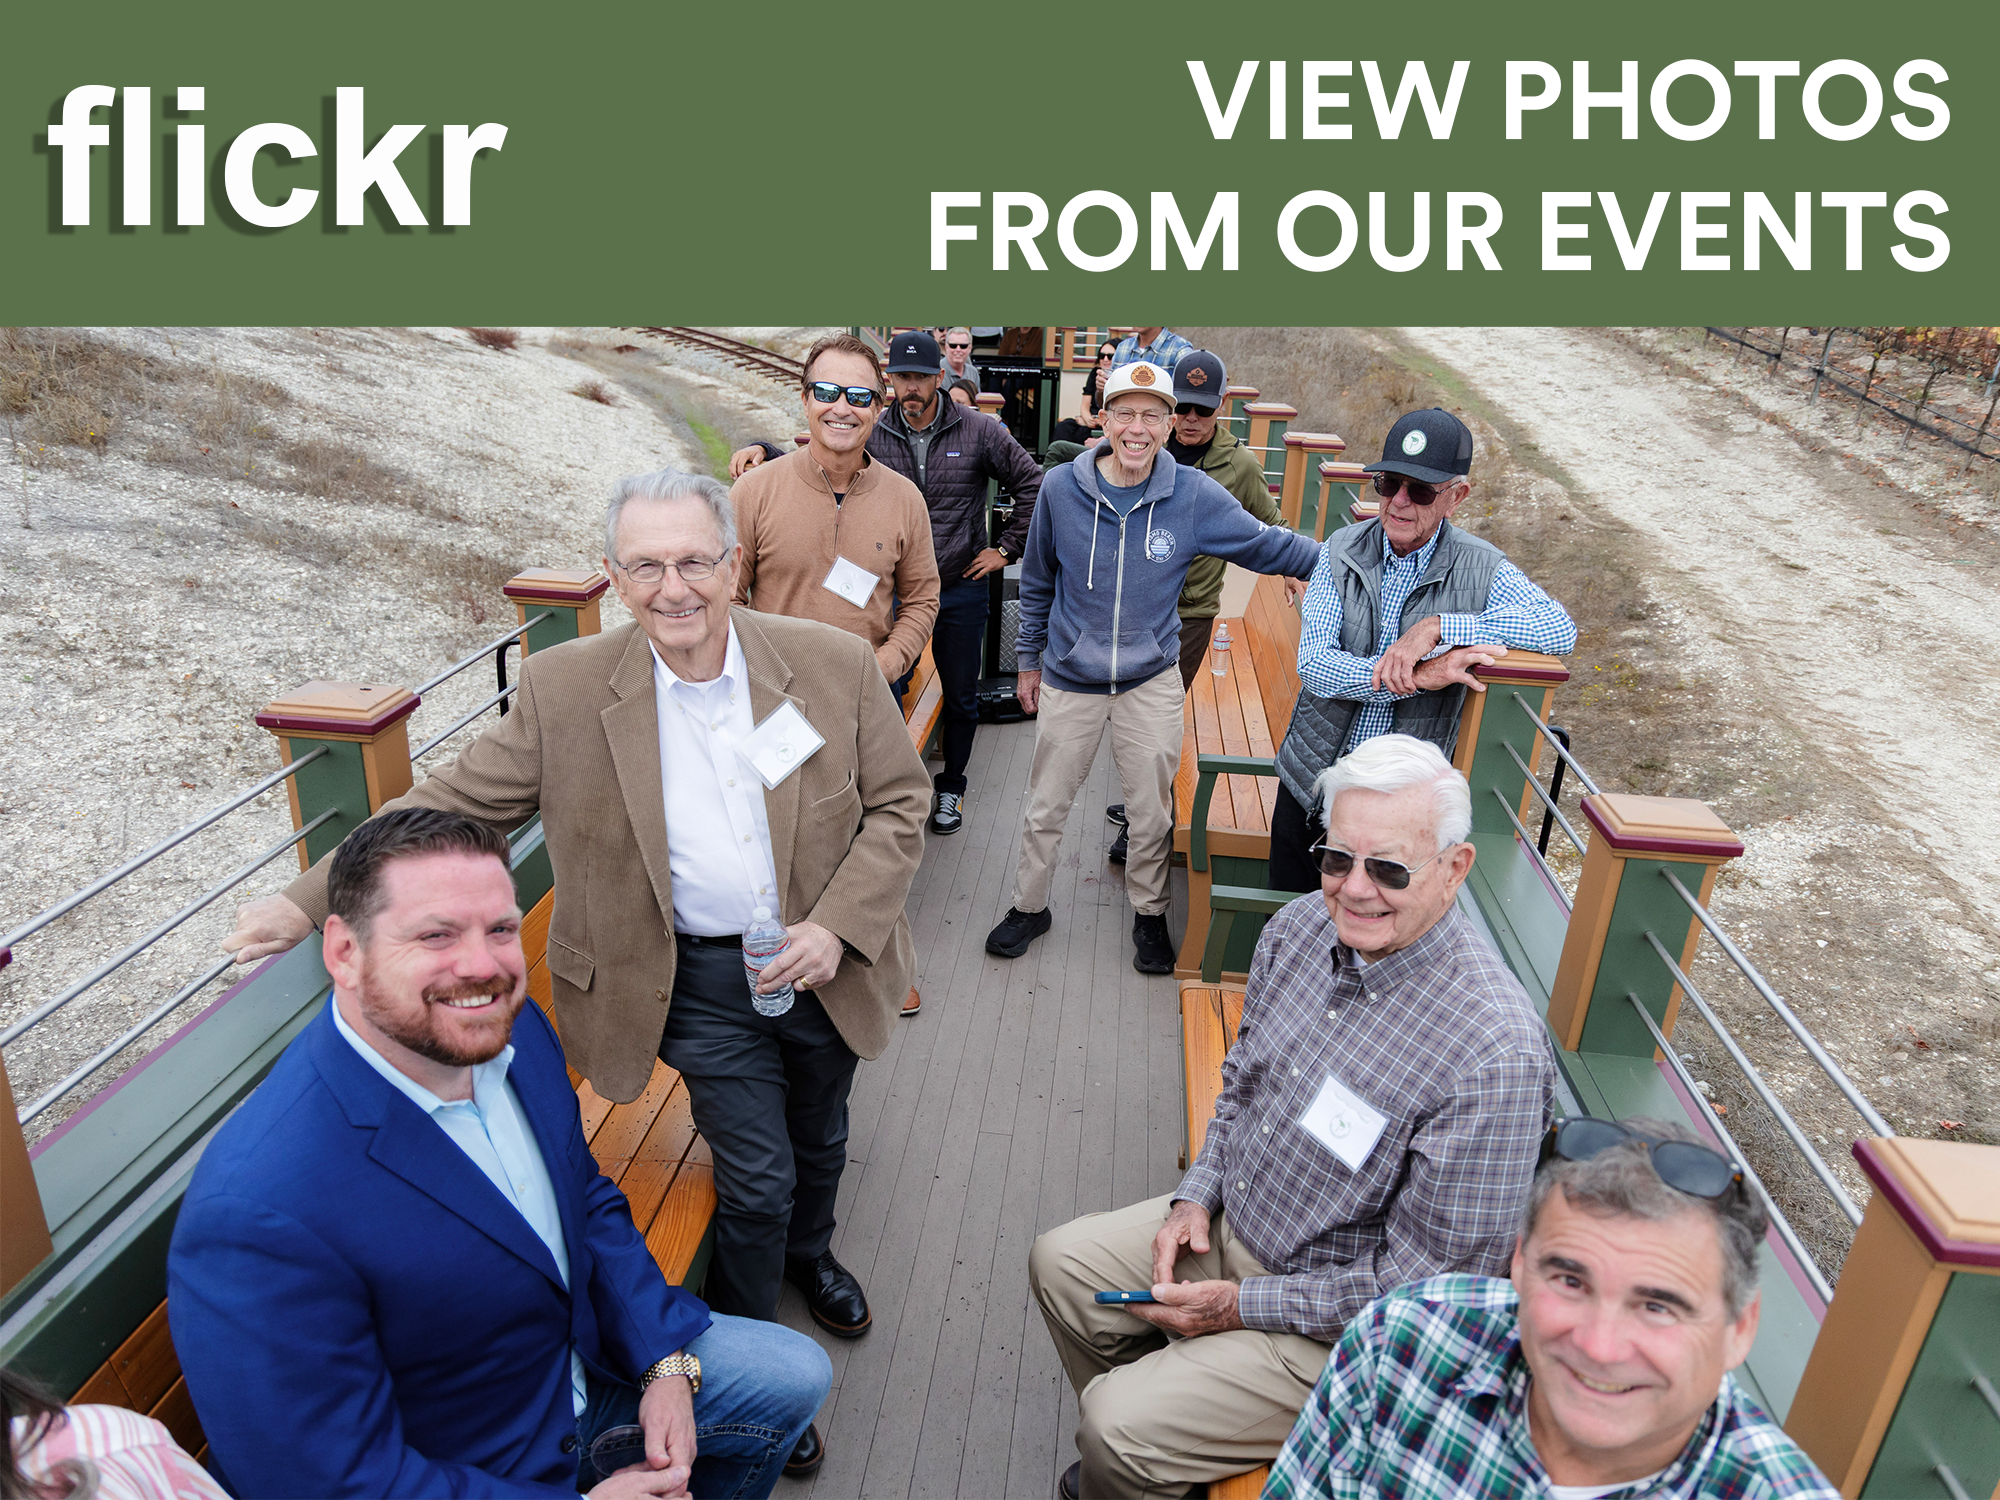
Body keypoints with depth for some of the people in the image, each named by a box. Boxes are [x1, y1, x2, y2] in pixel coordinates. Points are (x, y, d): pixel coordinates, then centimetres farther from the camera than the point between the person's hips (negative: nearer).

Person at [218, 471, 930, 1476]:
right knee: (756, 1174, 6)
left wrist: (835, 925, -16)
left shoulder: (835, 664, -13)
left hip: (823, 960, 3)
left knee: (817, 1136, 24)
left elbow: (899, 801, -6)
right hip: (698, 979, -2)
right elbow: (453, 804, -7)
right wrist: (310, 899, -11)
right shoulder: (565, 691, -14)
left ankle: (809, 1253, 59)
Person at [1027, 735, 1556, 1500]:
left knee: (1117, 1425, -14)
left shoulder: (1495, 1055, -31)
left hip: (1335, 1326, -7)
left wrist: (1244, 1307, -19)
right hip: (1228, 1222, 8)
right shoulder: (1299, 928, -9)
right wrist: (1196, 1193, -2)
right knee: (1059, 1263, 10)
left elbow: (1430, 1281, -24)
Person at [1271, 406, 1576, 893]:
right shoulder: (1343, 551, -5)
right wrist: (1416, 678, -29)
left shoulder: (1481, 569, -9)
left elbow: (1561, 629, -24)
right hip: (1314, 770, 2)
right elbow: (1313, 662, -15)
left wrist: (1436, 626, -31)